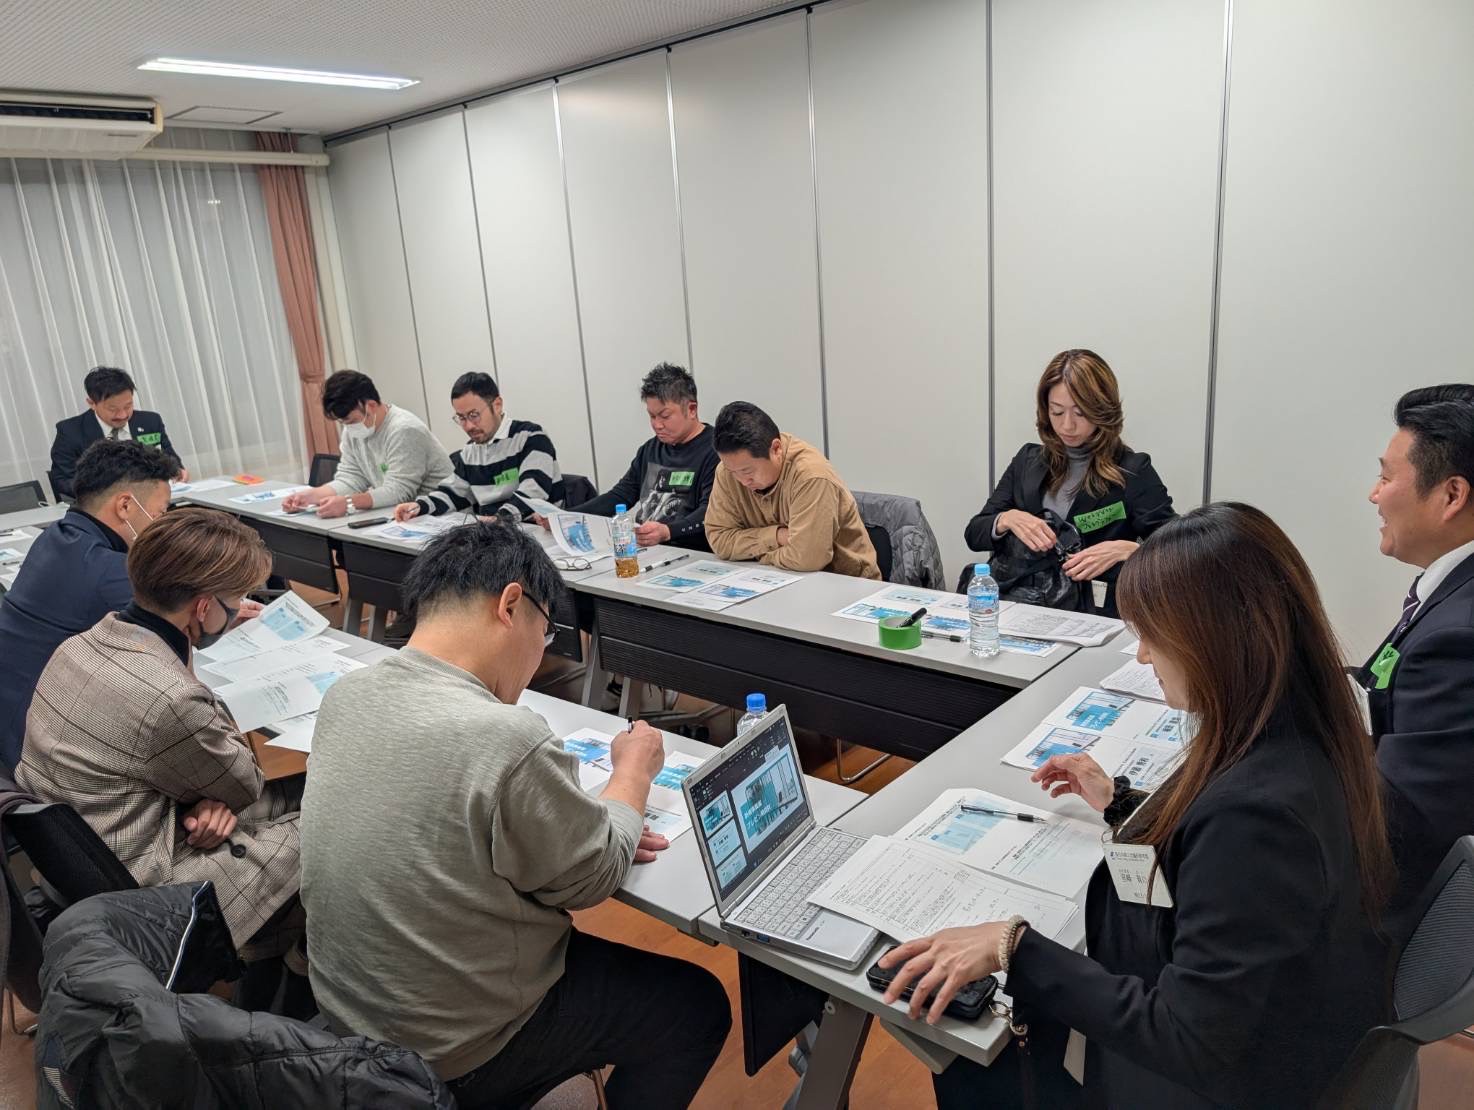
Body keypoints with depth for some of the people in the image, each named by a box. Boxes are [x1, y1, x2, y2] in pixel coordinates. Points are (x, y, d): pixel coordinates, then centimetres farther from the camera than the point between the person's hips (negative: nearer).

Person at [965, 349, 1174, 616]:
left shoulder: (1133, 471, -2)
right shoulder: (1029, 460, 10)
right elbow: (974, 534, 8)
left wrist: (1124, 550, -23)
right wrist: (1008, 519, -13)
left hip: (1094, 616, -3)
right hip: (1019, 606, 3)